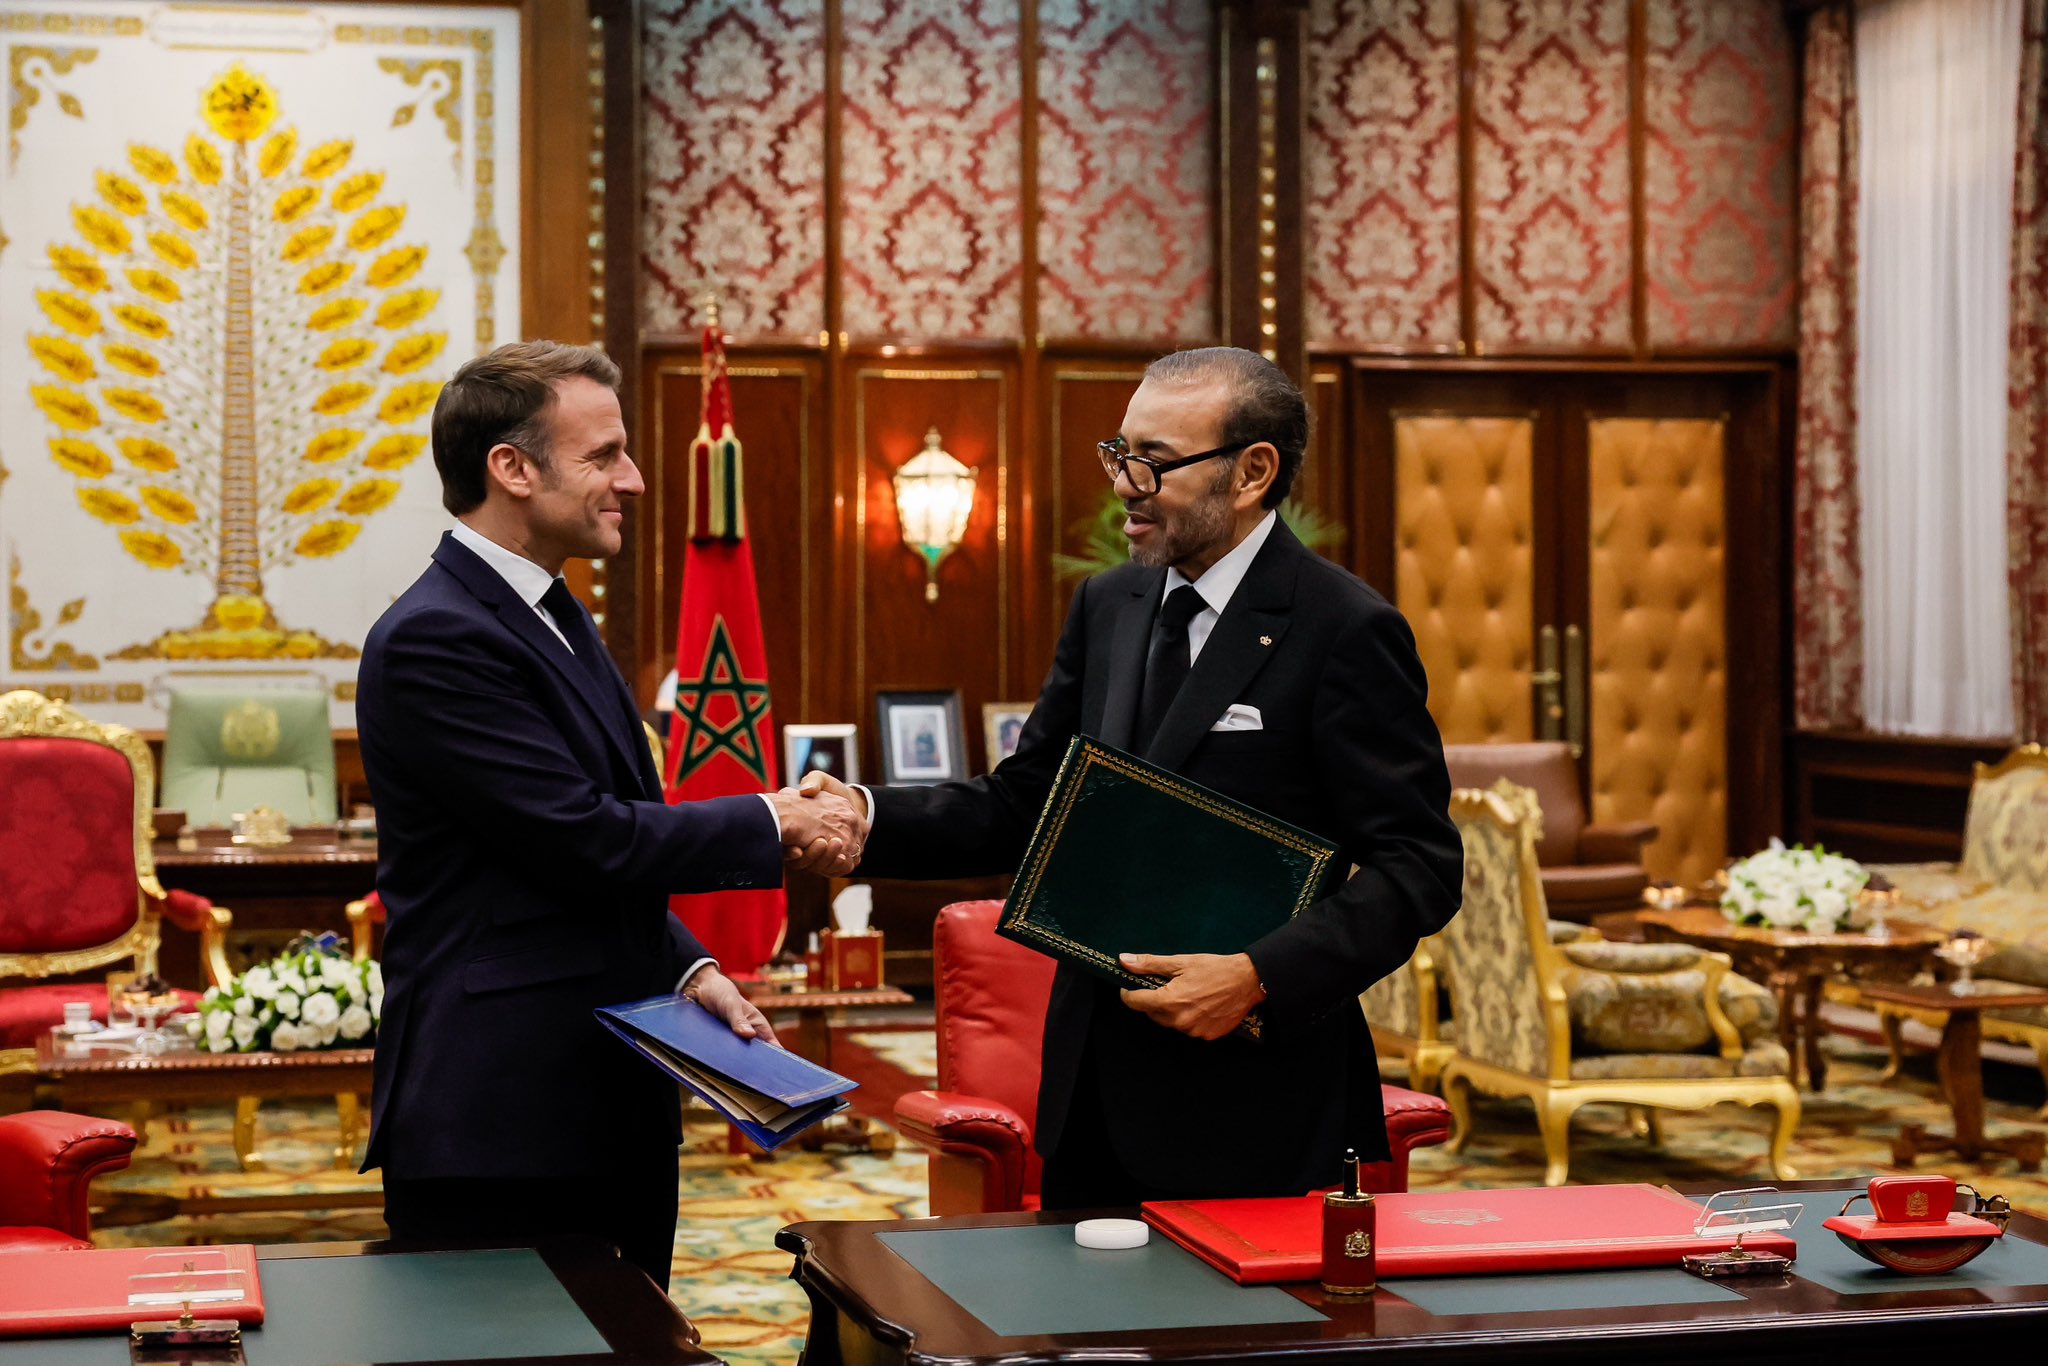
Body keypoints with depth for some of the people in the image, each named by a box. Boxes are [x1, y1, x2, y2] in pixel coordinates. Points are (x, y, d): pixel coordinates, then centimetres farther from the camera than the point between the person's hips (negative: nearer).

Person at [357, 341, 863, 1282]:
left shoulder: (557, 619, 16)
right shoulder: (432, 641, -16)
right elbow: (583, 839, -20)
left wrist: (687, 967, 7)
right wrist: (772, 825, -8)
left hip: (609, 1107, 9)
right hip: (498, 1124, -9)